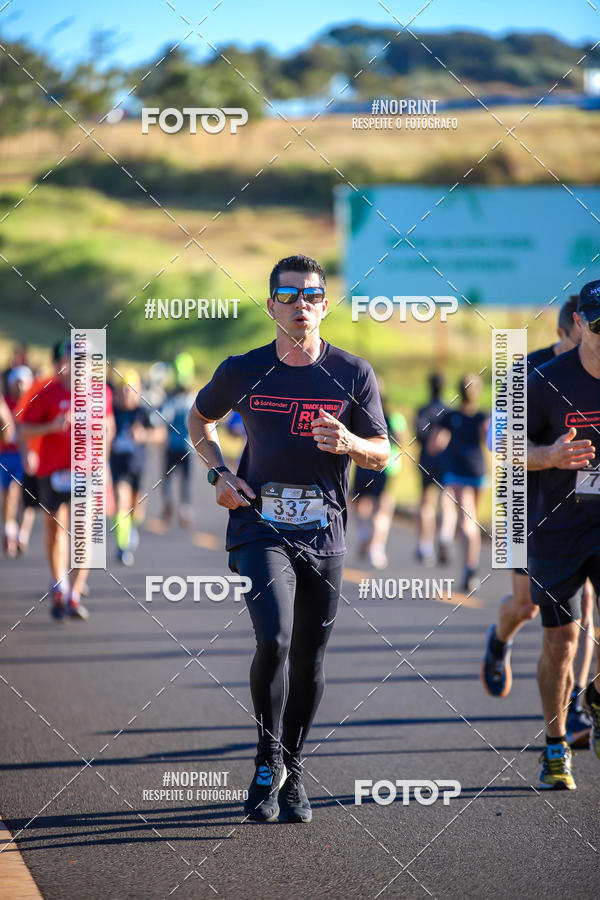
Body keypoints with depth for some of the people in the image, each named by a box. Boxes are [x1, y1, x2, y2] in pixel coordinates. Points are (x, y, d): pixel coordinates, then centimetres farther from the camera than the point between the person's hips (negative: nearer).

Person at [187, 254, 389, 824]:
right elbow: (199, 418, 19)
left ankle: (291, 772, 25)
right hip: (259, 526, -2)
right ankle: (267, 760, 2)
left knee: (309, 661, 6)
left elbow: (382, 455, 4)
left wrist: (350, 444, -18)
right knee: (274, 642, -20)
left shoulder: (352, 373, 1)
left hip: (324, 533, 2)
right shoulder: (244, 371, 1)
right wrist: (218, 474, 4)